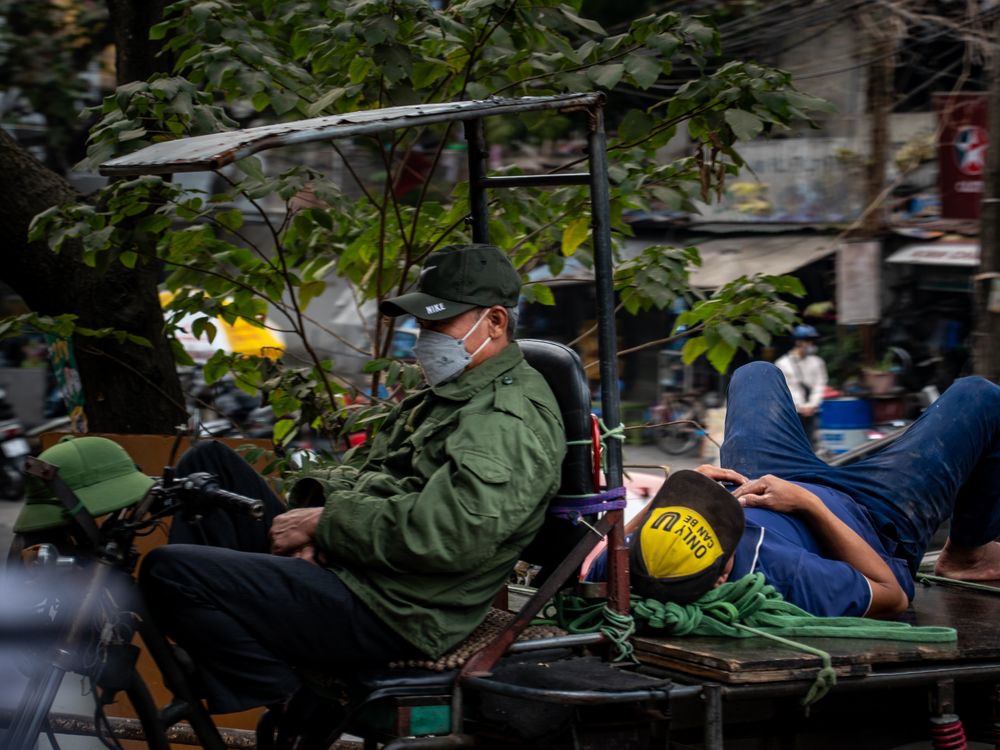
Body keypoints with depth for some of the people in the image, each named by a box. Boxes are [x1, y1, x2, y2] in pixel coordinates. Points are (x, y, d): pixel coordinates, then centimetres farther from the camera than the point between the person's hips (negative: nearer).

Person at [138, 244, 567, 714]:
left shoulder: (513, 423, -17)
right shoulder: (447, 396, 19)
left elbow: (449, 535, -29)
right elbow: (365, 477, 22)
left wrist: (325, 522, -18)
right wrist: (320, 501, -2)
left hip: (387, 617, -11)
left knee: (169, 572, -21)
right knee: (208, 463, 14)